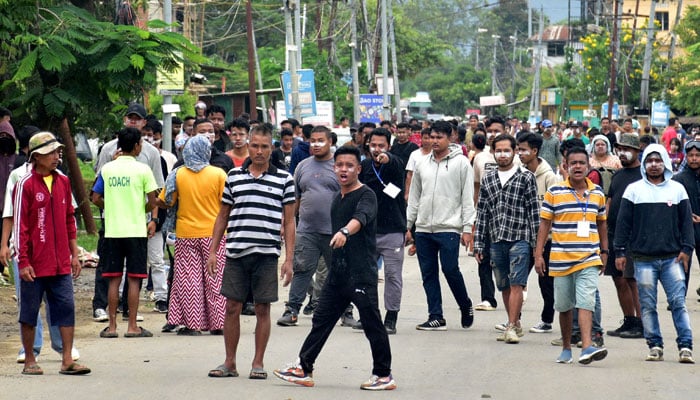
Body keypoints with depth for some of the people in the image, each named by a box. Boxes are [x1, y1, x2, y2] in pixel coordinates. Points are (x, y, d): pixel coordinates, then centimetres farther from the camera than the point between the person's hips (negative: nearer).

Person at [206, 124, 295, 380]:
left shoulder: (284, 179, 4)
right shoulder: (234, 176, 10)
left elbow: (289, 222, 4)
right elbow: (222, 216, 15)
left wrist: (289, 258, -2)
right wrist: (212, 251, 10)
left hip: (267, 253, -2)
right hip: (236, 252, 2)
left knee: (262, 309, 3)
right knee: (232, 307, 3)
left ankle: (258, 363, 11)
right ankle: (230, 363, 13)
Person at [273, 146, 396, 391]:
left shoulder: (366, 196, -10)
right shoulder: (338, 199, 15)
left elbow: (360, 218, -31)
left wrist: (345, 232, -50)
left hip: (362, 273, -8)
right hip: (338, 272, 8)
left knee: (371, 323, -2)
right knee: (321, 320, 9)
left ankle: (384, 375, 7)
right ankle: (304, 368, 15)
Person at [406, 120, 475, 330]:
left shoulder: (461, 163, -1)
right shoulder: (422, 165, 13)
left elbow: (467, 198, -4)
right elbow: (414, 197, 18)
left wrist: (467, 228, -10)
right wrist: (407, 225, 13)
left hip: (449, 228, -5)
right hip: (424, 228, 5)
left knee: (450, 269, -9)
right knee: (428, 273, 4)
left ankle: (466, 307, 14)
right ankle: (436, 317, 8)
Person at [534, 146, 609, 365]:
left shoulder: (597, 193, 8)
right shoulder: (555, 192, 0)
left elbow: (601, 223, 18)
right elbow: (544, 223, 2)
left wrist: (604, 251, 18)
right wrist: (538, 254, -2)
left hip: (589, 259, 0)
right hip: (561, 260, 0)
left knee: (586, 302, -15)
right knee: (564, 306, 10)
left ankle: (587, 347, -24)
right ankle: (566, 348, 23)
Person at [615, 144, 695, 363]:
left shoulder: (677, 189, 11)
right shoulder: (634, 190, 7)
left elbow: (686, 221, 11)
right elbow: (623, 222, 7)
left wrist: (686, 249, 1)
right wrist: (620, 251, 2)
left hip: (672, 258, 0)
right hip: (643, 258, 0)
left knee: (678, 302, -6)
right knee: (648, 305, 1)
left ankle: (685, 346, -6)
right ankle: (655, 346, 8)